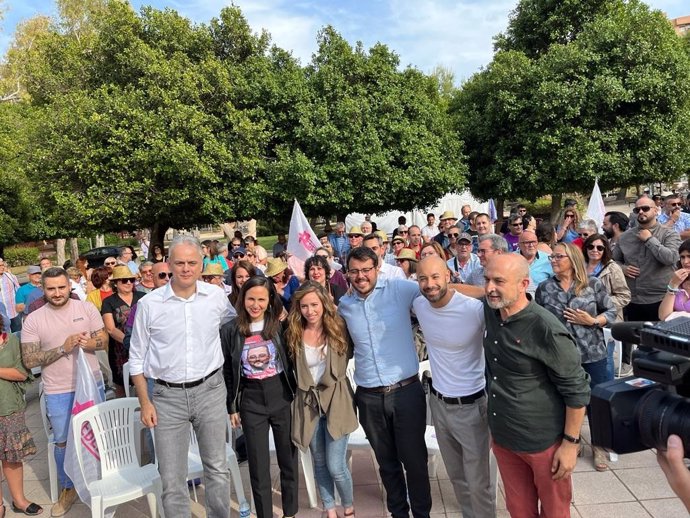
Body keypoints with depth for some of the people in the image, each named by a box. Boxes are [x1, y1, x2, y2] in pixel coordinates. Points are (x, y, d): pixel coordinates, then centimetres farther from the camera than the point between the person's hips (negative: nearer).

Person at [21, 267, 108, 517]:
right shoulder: (33, 320, -6)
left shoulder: (87, 308, -4)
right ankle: (68, 488, 33)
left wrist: (89, 342, -25)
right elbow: (29, 360, -10)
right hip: (58, 392, 0)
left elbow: (104, 340, -3)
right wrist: (63, 348, -22)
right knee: (63, 442, 12)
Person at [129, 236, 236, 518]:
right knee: (172, 479, 8)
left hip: (210, 390, 1)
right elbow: (137, 358, 1)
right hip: (168, 396, -1)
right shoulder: (149, 304, -7)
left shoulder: (217, 296, -4)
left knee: (217, 469, 13)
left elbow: (234, 325, 19)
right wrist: (145, 402, -2)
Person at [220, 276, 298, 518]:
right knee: (258, 465, 7)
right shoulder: (230, 330, -5)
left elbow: (293, 360, 2)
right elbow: (227, 372, 2)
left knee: (289, 459, 13)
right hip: (251, 401, 0)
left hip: (283, 396, 1)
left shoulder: (280, 325, -5)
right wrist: (232, 407, 4)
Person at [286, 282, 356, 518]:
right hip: (308, 402, 2)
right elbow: (292, 369, 8)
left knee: (335, 466, -2)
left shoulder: (338, 328, -8)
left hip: (336, 400, -2)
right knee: (319, 464, 14)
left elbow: (349, 355, 6)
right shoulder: (294, 334, -4)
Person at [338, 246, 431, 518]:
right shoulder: (344, 304, 4)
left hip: (406, 391, -3)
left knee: (414, 459, 10)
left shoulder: (399, 289, -8)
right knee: (386, 461, 18)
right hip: (368, 397, 3)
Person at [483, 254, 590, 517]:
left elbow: (577, 389, -16)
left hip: (544, 443, -5)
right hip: (502, 437, 6)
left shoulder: (546, 329, -24)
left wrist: (571, 443, -12)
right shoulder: (490, 311, -5)